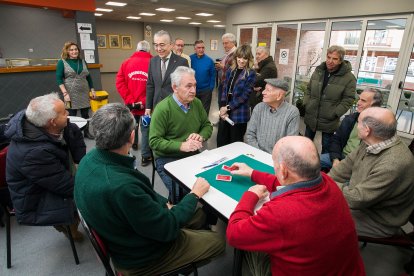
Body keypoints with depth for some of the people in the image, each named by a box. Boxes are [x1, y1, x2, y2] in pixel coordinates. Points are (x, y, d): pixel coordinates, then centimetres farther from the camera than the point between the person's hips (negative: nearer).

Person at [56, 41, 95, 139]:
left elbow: (88, 77, 15)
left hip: (84, 93, 4)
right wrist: (65, 93, -16)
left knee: (85, 114, 10)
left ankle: (86, 132, 25)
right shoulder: (62, 62, -2)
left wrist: (92, 90, 11)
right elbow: (59, 79, -7)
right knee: (71, 116, 0)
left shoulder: (82, 61, 10)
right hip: (71, 94, -4)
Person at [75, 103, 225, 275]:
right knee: (218, 241, 9)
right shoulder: (121, 186, -41)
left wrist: (164, 204, -4)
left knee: (198, 214, 18)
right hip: (139, 256, -7)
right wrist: (195, 195, -13)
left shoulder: (90, 158, -13)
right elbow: (167, 229, -27)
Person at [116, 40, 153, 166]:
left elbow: (119, 82, -4)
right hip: (146, 105, -4)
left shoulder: (126, 63, 2)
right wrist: (146, 102, -11)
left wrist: (129, 100, -6)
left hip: (131, 104, 4)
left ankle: (133, 144, 49)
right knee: (146, 129, 5)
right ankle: (145, 157, 10)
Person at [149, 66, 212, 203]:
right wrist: (182, 146, -21)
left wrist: (201, 137, -6)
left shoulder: (197, 103, 4)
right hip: (168, 159, -5)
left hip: (193, 155, 5)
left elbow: (207, 126, 16)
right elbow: (154, 141, -14)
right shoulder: (163, 108, -14)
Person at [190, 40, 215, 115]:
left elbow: (212, 75, 1)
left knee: (205, 111, 11)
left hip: (206, 90, 0)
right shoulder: (190, 59, -6)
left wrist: (211, 88, -4)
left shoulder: (209, 60, -5)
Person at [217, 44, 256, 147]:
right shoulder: (230, 71, 10)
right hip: (225, 112, 5)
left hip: (239, 114, -5)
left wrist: (228, 107, -12)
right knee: (221, 141, 10)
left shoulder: (251, 74, -6)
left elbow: (245, 95, -12)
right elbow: (224, 90, 6)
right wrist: (223, 108, -7)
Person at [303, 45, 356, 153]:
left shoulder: (349, 77, -12)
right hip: (311, 118, 4)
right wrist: (306, 105, 0)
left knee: (326, 148, 11)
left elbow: (348, 100, -11)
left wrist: (334, 114, -17)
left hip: (329, 121, -4)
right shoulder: (318, 71, 2)